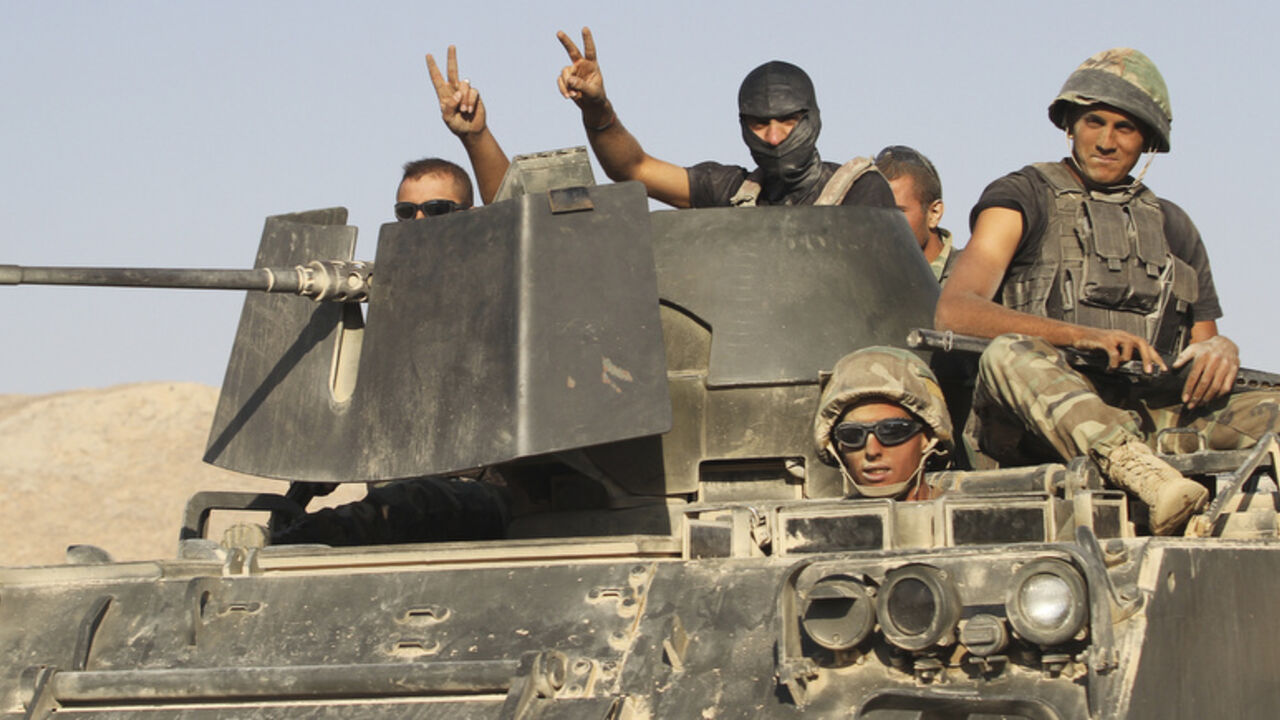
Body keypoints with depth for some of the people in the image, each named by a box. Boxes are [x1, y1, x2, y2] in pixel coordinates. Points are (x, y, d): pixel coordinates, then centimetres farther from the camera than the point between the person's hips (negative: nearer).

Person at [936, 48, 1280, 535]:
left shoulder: (1173, 227, 24)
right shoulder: (1024, 198, 10)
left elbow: (1203, 337, 26)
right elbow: (953, 314, -6)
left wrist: (1221, 350, -2)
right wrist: (1082, 335, -20)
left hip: (1153, 419, 4)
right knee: (1009, 354, -35)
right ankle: (1137, 473, -57)